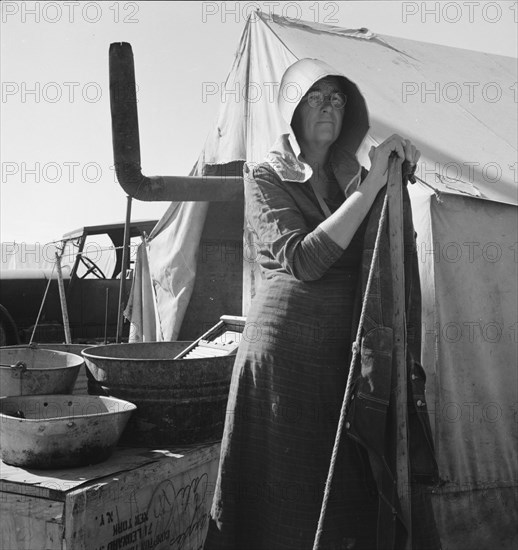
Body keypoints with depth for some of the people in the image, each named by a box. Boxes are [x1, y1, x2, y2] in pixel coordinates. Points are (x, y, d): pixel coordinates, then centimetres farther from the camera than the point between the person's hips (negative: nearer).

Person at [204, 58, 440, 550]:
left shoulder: (352, 175, 13)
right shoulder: (265, 178, -2)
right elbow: (303, 260, -18)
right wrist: (370, 186, -17)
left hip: (350, 346, 5)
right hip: (286, 346, -5)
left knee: (356, 485, 8)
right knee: (287, 492, 2)